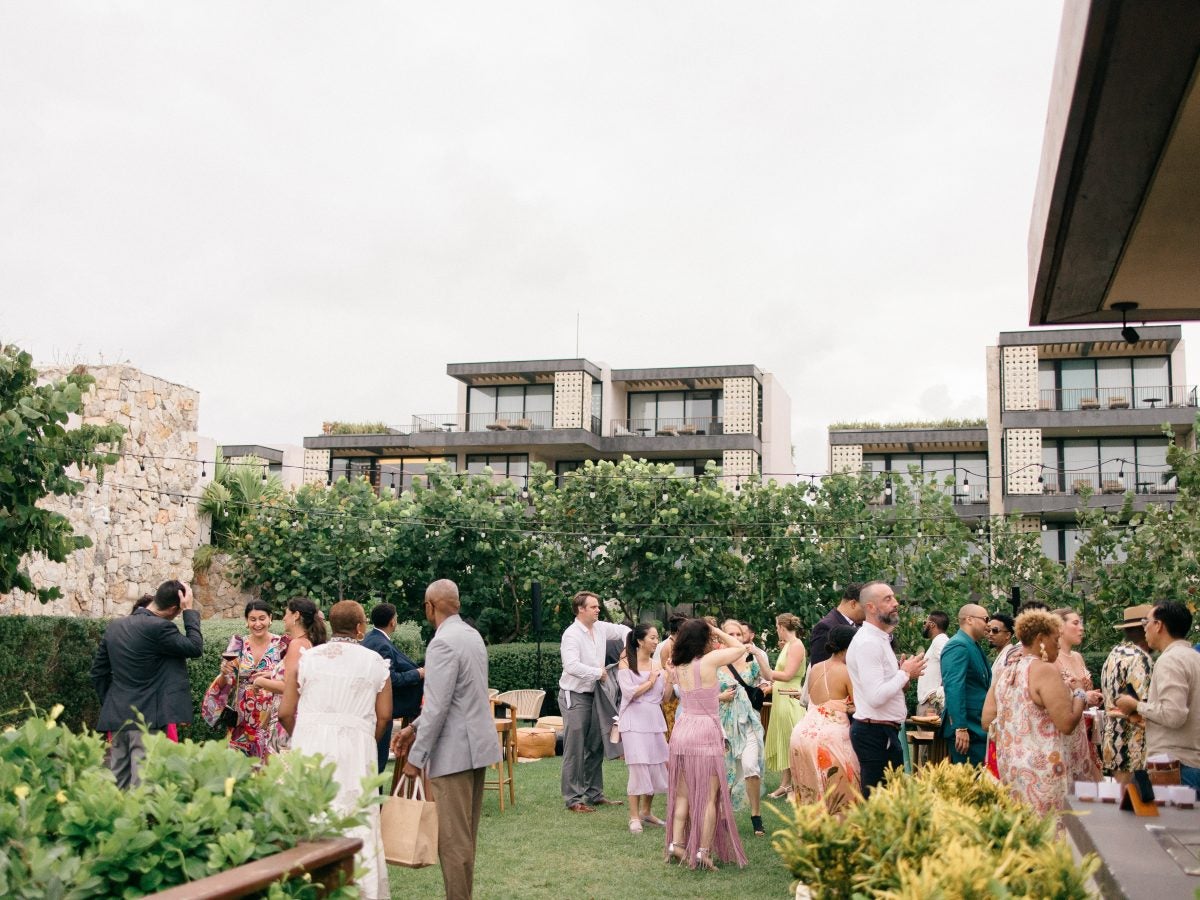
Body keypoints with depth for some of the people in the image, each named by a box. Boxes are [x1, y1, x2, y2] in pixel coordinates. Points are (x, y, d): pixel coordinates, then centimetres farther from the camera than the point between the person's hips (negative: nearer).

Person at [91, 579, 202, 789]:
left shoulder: (114, 626, 10)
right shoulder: (159, 628, -15)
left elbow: (98, 672, 14)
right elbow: (195, 647, -9)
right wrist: (189, 610, -3)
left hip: (116, 717, 8)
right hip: (148, 718, -8)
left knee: (117, 785, 11)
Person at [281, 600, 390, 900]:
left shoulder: (306, 658, 6)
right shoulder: (374, 662, 5)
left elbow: (285, 713, 5)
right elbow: (383, 715, 3)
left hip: (309, 743, 1)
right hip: (355, 746, -1)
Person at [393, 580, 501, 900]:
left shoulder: (442, 643, -18)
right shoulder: (472, 635, 11)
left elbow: (437, 707, -21)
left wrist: (416, 756, -13)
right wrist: (414, 728, 18)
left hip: (454, 751, -9)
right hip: (477, 744, 10)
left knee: (453, 838, -2)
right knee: (466, 834, 18)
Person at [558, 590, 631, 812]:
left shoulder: (601, 628, 6)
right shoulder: (572, 634, -17)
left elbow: (623, 630, 22)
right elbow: (572, 666, -28)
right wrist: (598, 673, -20)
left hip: (593, 694, 8)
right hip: (574, 695, -8)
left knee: (596, 747, 13)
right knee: (575, 749, -4)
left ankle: (594, 794, 22)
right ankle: (573, 799, 3)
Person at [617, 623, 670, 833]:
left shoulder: (658, 666, 9)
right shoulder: (626, 664, -3)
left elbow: (665, 697, 8)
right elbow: (629, 693, -14)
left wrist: (668, 676, -5)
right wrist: (650, 682, -6)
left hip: (655, 719, 5)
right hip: (634, 720, -5)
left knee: (656, 766, 8)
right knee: (638, 767, -9)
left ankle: (646, 811, 25)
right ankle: (634, 817, 0)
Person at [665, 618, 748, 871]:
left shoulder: (679, 666, 3)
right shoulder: (709, 660, -12)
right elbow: (740, 648, 3)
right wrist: (717, 631, 9)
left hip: (682, 729, 6)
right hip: (706, 731, -5)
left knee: (682, 793, 14)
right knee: (709, 796, 2)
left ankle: (676, 844, 11)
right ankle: (703, 851, 0)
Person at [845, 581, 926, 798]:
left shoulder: (880, 639, 15)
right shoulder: (868, 642, -17)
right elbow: (875, 697, -24)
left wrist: (902, 675, 6)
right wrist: (905, 673, -13)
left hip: (884, 731, 10)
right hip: (875, 733, -10)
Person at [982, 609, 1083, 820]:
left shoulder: (1005, 671, 10)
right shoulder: (1045, 670, -13)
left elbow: (987, 721, 10)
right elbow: (1067, 724, -16)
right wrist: (1079, 696, 1)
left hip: (1007, 764, 8)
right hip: (1040, 768, -8)